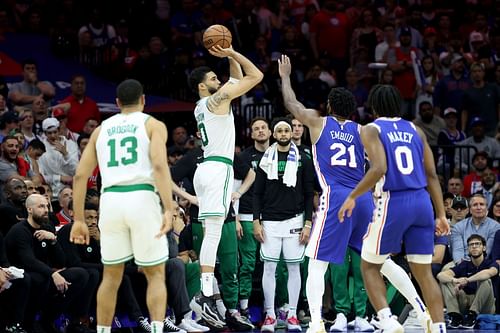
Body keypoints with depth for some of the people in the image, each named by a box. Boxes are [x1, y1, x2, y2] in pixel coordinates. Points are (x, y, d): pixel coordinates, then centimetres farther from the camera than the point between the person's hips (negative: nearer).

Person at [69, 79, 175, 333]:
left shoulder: (101, 129, 19)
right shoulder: (153, 125, 8)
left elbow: (80, 175, 13)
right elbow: (159, 166, -10)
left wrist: (79, 220, 16)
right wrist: (168, 210, -17)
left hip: (110, 200, 3)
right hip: (142, 198, -3)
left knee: (111, 276, 17)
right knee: (156, 275, 7)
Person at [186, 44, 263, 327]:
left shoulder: (202, 107, 21)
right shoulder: (217, 99, -4)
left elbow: (239, 79, 32)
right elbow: (256, 75, -4)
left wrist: (231, 58, 22)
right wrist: (232, 53, 2)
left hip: (206, 169, 10)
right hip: (219, 168, -10)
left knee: (211, 233, 8)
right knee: (213, 232, -17)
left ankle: (207, 292, 4)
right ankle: (206, 294, -26)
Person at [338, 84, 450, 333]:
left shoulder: (371, 130, -1)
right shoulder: (414, 130, 15)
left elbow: (379, 169, -17)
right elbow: (432, 175, 12)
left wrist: (352, 197, -7)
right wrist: (441, 215, 15)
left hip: (393, 203, -5)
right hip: (422, 201, 5)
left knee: (369, 266, 10)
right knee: (423, 272, 11)